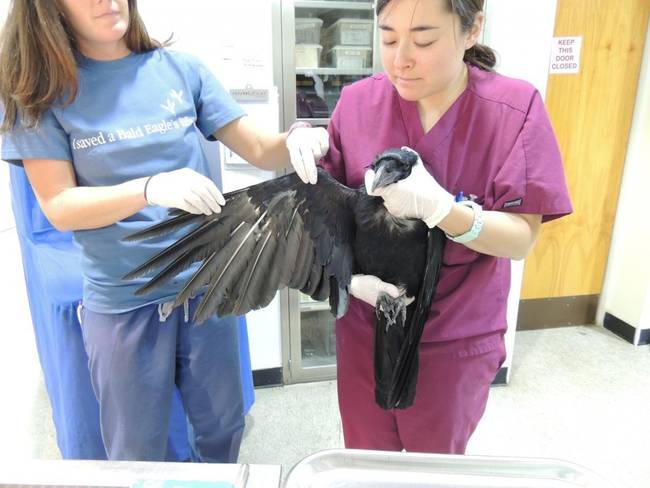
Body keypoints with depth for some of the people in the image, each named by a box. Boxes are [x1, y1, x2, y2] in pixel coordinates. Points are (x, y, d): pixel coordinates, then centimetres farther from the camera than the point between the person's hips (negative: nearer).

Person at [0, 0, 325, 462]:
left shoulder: (179, 68, 0)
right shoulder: (41, 88, -4)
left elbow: (259, 150, -1)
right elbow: (59, 207, -10)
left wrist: (295, 140, -24)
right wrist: (151, 189, -27)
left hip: (206, 284, 2)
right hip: (122, 300, -1)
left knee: (223, 427, 20)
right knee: (138, 453, 17)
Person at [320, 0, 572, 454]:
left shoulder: (516, 108, -14)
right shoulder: (357, 102, -9)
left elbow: (521, 239, -15)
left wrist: (438, 206, -32)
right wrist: (349, 274, -20)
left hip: (458, 340, -1)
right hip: (365, 327, 2)